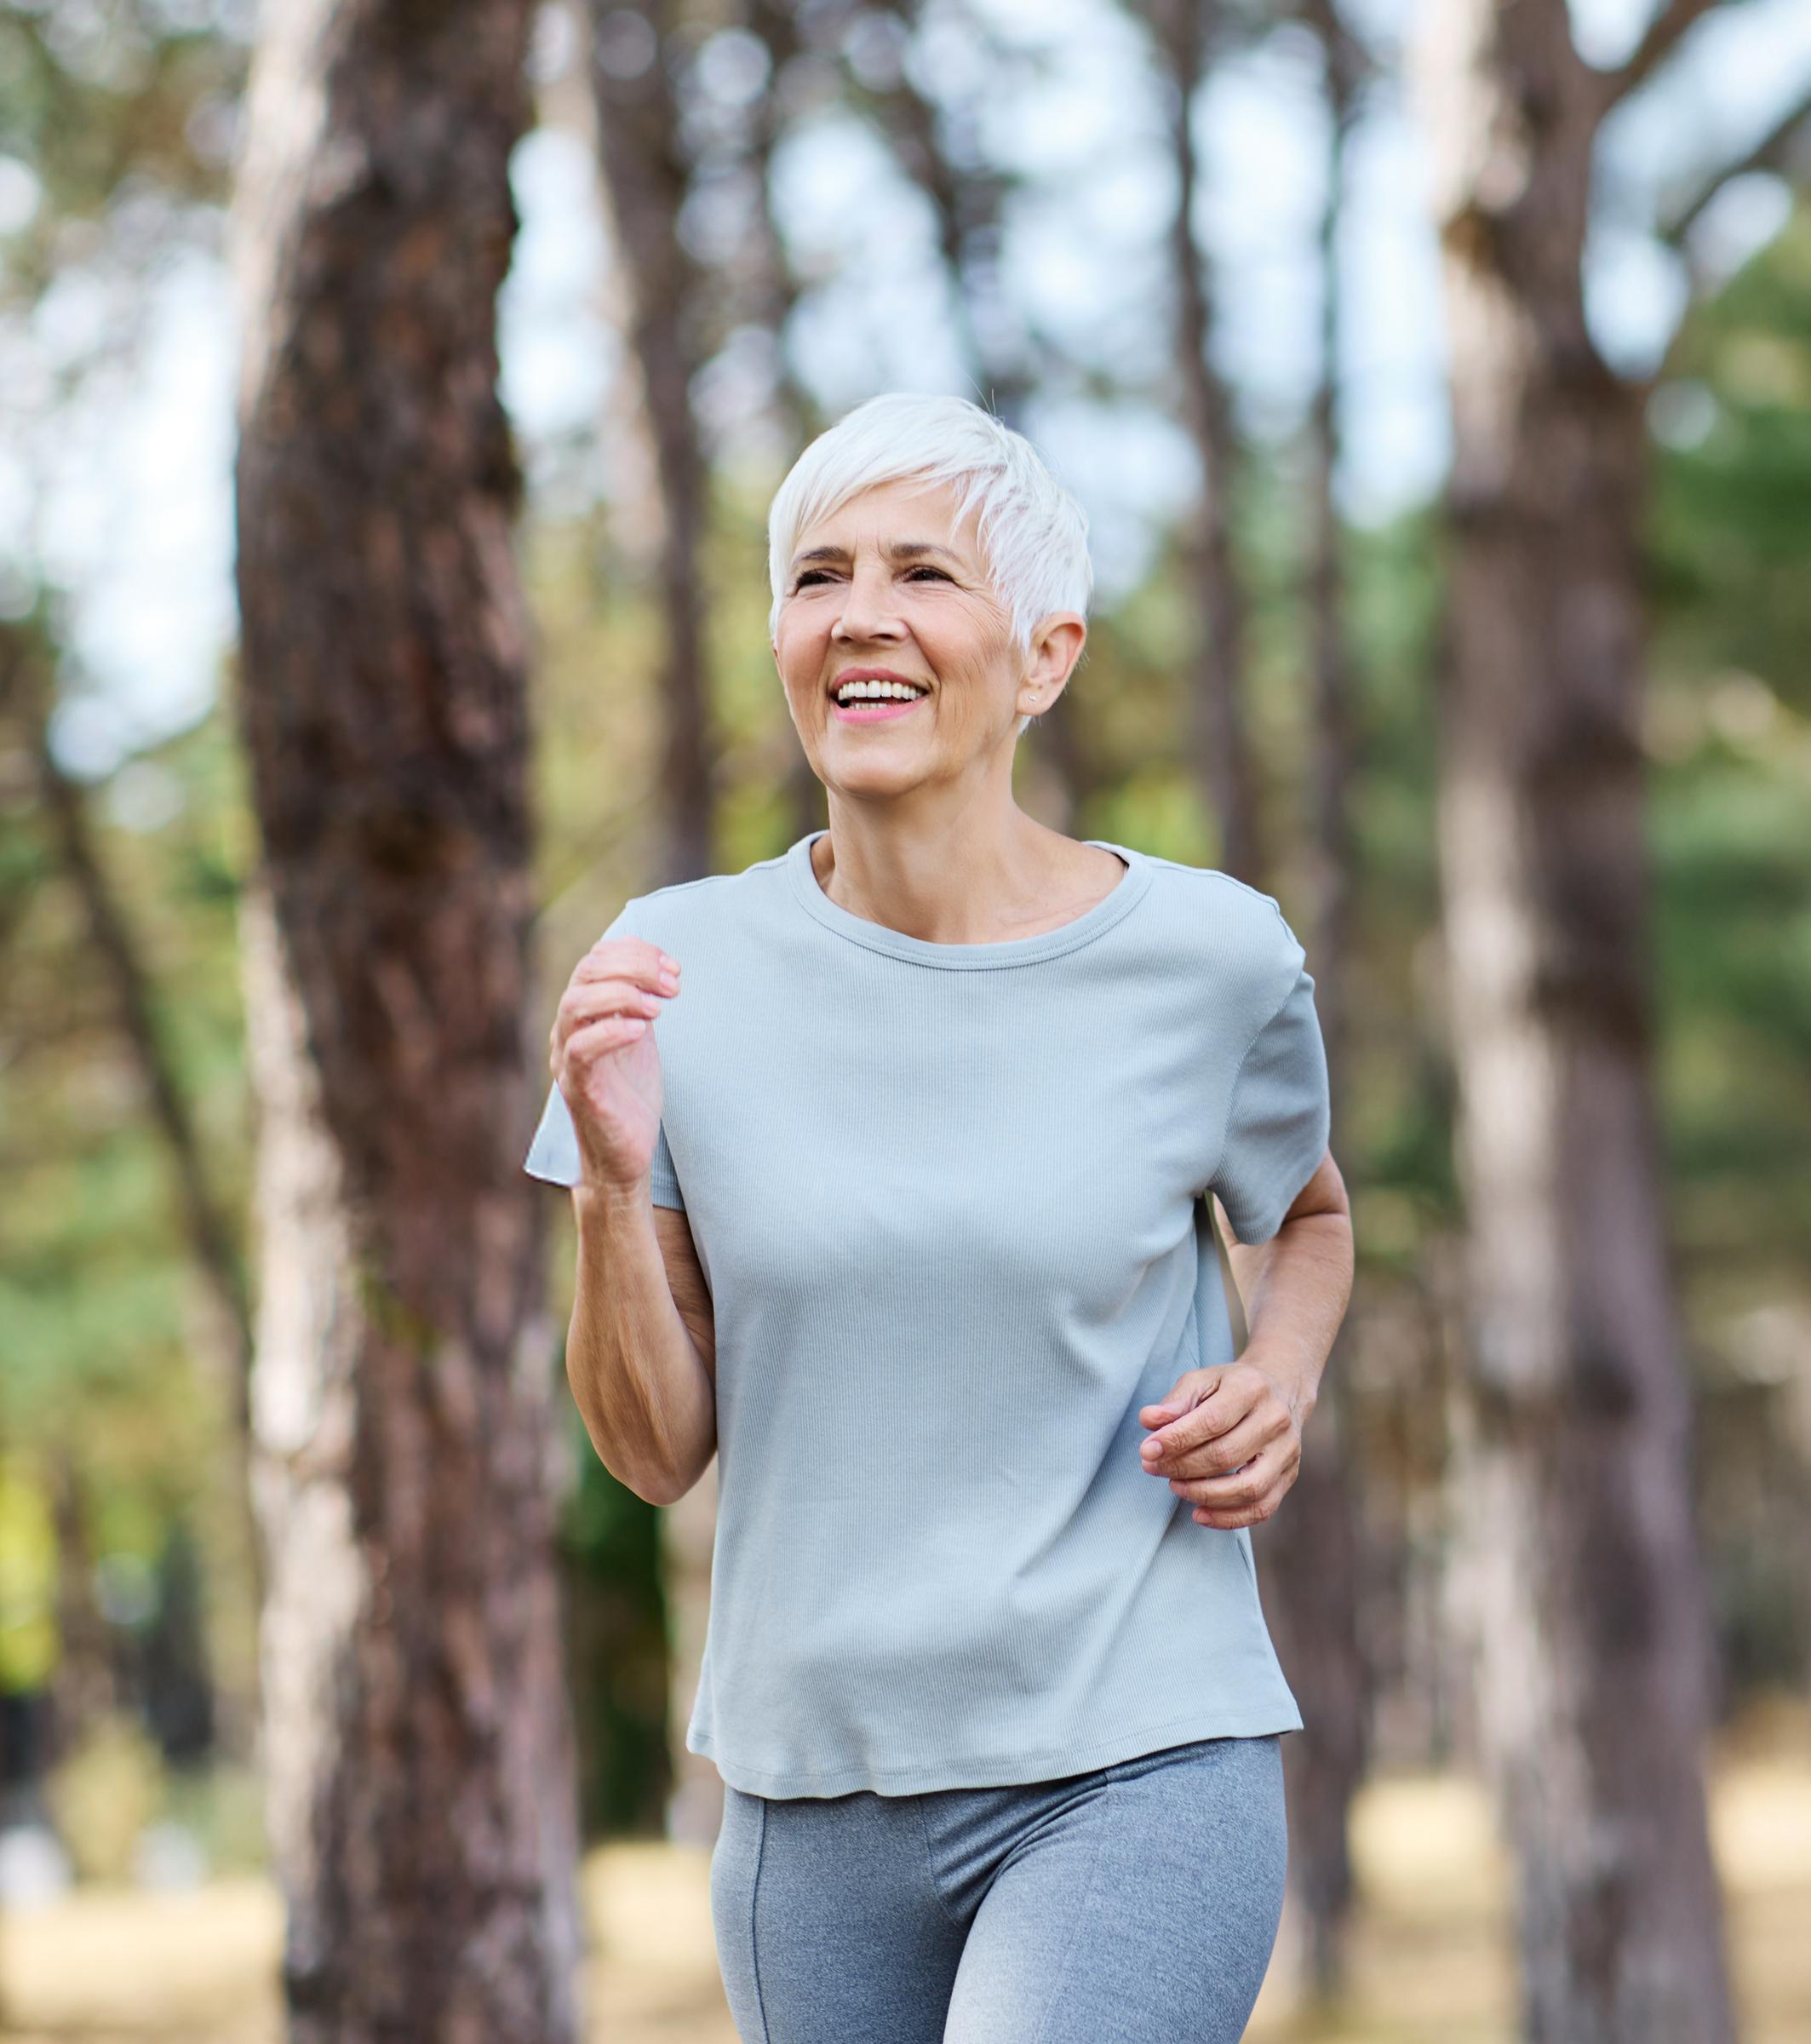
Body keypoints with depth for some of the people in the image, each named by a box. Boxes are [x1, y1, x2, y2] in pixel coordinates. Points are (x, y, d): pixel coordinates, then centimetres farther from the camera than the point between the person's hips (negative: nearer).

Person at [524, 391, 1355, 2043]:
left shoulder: (1208, 955, -5)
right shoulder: (686, 970, -2)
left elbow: (1306, 1215, 18)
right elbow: (658, 1451, 0)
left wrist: (1281, 1382, -3)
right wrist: (615, 1178, -16)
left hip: (1138, 1776, -3)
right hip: (818, 1794, 3)